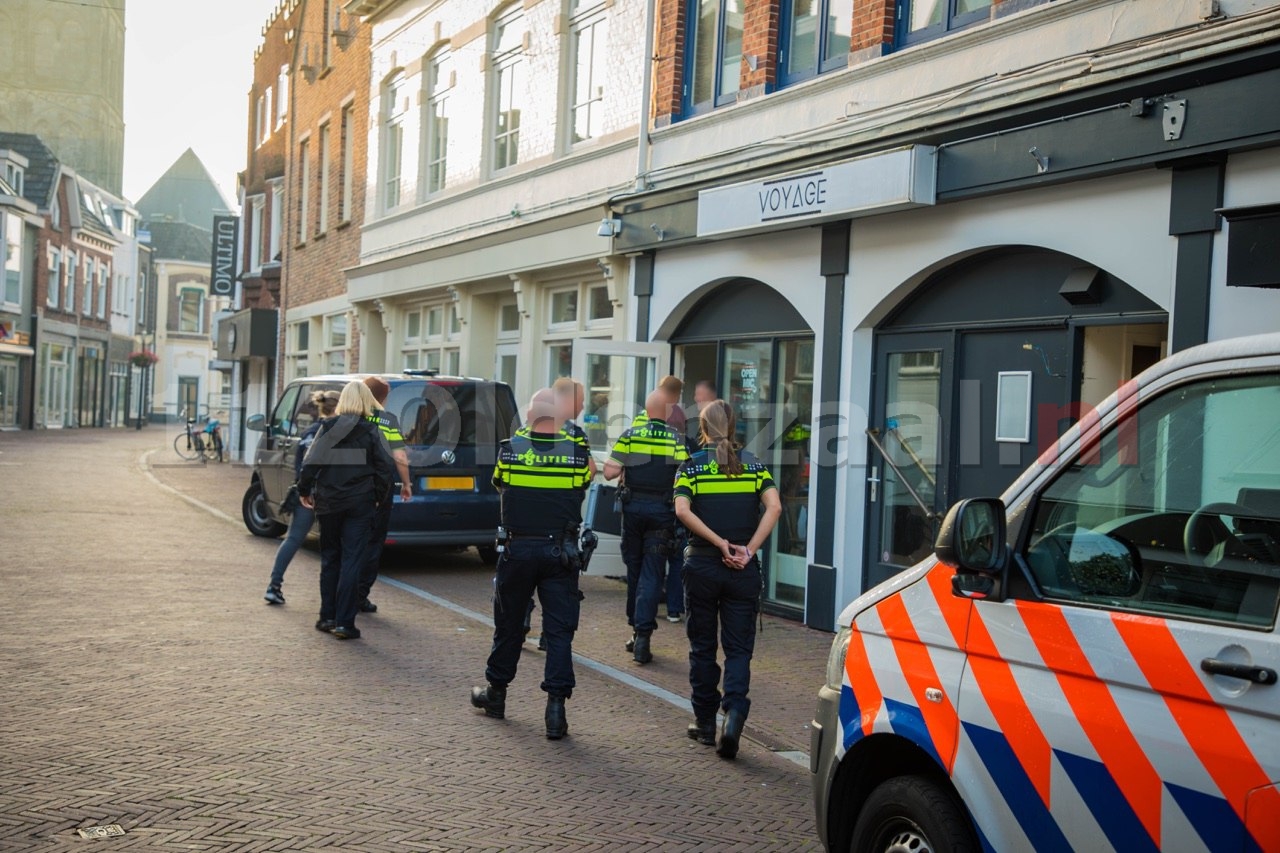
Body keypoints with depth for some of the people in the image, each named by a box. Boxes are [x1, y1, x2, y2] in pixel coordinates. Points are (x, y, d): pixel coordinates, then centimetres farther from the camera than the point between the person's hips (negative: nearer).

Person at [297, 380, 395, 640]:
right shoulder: (371, 431, -4)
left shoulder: (328, 427, 0)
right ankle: (344, 622, -4)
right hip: (360, 503, -2)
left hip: (328, 502, 2)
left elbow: (311, 462, -4)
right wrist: (379, 495, 4)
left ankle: (327, 616, 19)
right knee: (352, 561, -1)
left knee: (330, 559, 15)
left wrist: (304, 490, 7)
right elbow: (387, 467, -7)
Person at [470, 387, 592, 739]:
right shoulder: (577, 452, -5)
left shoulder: (509, 448, -4)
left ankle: (496, 693, 31)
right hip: (560, 552, -1)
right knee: (559, 631, 2)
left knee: (509, 624, 16)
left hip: (517, 548, 1)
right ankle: (556, 706, -3)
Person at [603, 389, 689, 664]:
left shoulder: (629, 436, -2)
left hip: (633, 507, 2)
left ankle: (635, 627, 27)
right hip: (662, 510, -2)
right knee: (652, 573, 0)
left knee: (634, 568, 16)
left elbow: (610, 472, -7)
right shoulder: (677, 440, -5)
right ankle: (642, 634, -9)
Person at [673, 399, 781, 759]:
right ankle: (734, 712, -17)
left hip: (702, 564, -1)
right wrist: (749, 550, -9)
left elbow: (682, 510, -16)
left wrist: (721, 544, -13)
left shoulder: (692, 465, 0)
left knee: (702, 645, 12)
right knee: (739, 647, 5)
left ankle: (705, 721, 20)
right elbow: (774, 507, -9)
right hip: (744, 569, 1)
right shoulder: (753, 464, 5)